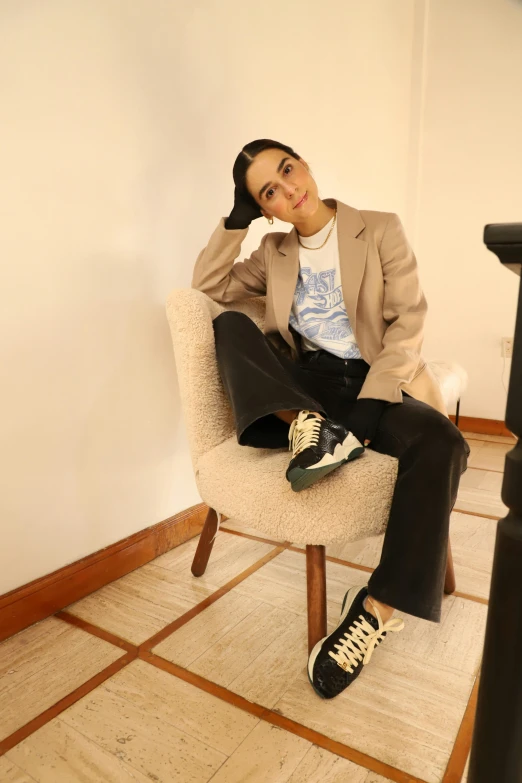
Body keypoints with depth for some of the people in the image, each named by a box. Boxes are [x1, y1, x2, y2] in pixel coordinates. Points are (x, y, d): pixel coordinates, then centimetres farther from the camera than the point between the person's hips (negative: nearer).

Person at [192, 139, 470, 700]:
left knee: (439, 441, -33)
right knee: (229, 327, -18)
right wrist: (236, 220, -1)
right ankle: (307, 426, -31)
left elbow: (409, 320, -6)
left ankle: (378, 608, -24)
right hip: (306, 383, 3)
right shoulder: (275, 251, 14)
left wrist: (369, 401, -19)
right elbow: (208, 287, 6)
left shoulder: (380, 231, 4)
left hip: (375, 382, -2)